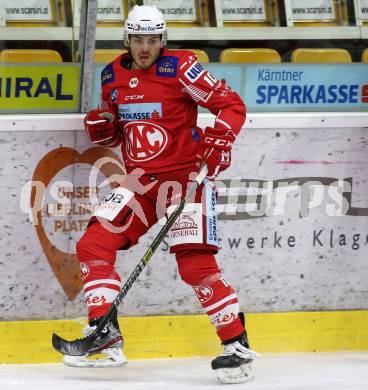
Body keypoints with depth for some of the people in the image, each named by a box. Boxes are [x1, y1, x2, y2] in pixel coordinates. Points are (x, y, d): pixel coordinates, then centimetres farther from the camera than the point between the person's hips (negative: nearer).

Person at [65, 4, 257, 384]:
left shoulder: (181, 68, -10)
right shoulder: (113, 76, 8)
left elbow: (231, 105, -10)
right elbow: (113, 132, 21)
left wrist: (218, 141, -25)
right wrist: (99, 126, -2)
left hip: (185, 176, -6)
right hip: (140, 180, 6)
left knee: (195, 263, -15)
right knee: (93, 244, -7)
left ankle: (237, 345, -7)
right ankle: (104, 335, -3)